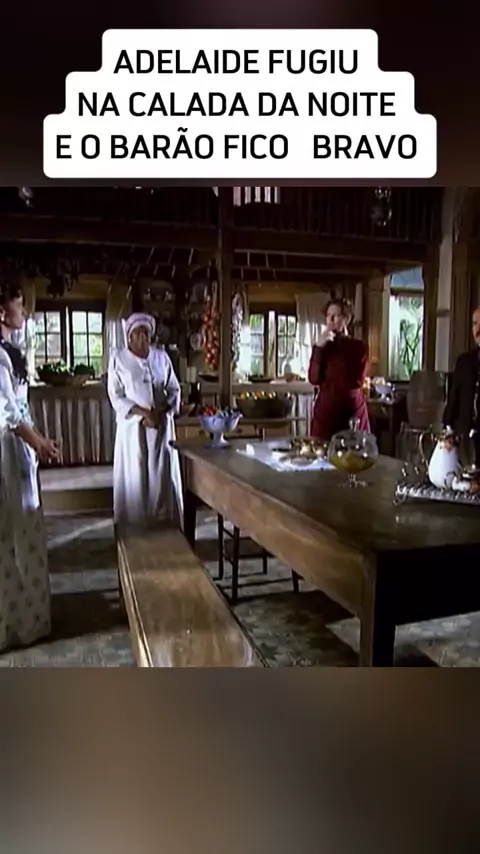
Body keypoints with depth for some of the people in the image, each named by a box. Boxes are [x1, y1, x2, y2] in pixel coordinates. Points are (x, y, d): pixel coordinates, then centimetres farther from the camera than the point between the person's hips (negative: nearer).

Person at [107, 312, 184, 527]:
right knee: (134, 477, 2)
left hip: (161, 426, 3)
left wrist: (159, 412, -11)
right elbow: (116, 396, -6)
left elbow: (174, 390, 6)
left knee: (163, 476, 4)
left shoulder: (162, 356, 6)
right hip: (133, 426, -2)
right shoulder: (118, 358, -2)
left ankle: (164, 525, 15)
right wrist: (143, 412, -18)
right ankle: (133, 527, 13)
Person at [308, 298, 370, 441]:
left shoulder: (359, 347, 2)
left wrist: (326, 381, 1)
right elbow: (313, 379, -4)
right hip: (325, 412, 2)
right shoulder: (322, 346, 9)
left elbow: (356, 381, -7)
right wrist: (318, 348, -10)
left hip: (353, 412, -2)